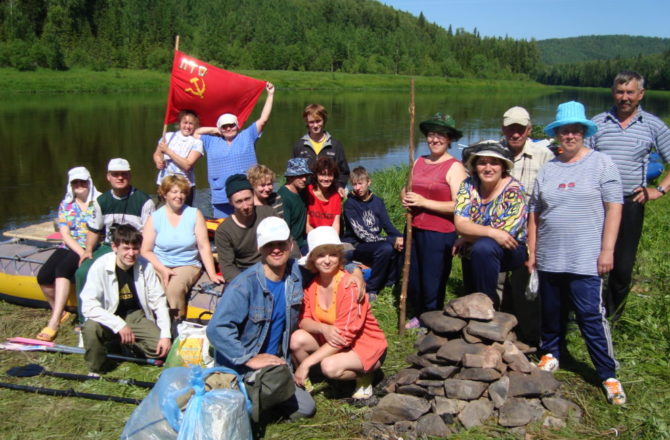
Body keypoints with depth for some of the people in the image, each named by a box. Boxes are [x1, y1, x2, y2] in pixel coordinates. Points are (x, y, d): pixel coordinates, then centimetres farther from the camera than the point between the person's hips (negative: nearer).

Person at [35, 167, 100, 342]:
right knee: (43, 276, -18)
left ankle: (54, 321, -30)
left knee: (62, 269, -31)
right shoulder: (65, 205, 11)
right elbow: (65, 235, 2)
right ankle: (60, 312, 6)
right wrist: (82, 253, -14)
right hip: (69, 249, 5)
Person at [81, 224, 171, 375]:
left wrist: (165, 334, -16)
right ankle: (96, 371, -7)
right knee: (91, 328, -35)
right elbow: (88, 306, -26)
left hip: (135, 316, 2)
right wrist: (119, 325, -34)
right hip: (109, 318, -2)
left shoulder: (145, 266, -12)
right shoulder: (100, 266, -21)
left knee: (161, 348, -19)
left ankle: (129, 343, 13)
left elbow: (159, 301, -7)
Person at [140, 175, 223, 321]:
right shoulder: (155, 218, 4)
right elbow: (146, 251, 3)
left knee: (174, 288, -32)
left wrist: (212, 274, -10)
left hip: (188, 265, -1)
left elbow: (204, 247, -2)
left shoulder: (195, 214, 3)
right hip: (160, 267, 1)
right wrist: (162, 269, -13)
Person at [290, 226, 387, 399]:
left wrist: (306, 363, -28)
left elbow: (344, 335, -26)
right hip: (331, 341, 5)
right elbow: (304, 320, -4)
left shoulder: (349, 285, -25)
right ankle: (303, 380, 4)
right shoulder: (311, 284, -6)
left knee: (330, 366, -34)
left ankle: (363, 376, -2)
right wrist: (323, 328, -29)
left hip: (365, 345, -5)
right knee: (298, 338, -21)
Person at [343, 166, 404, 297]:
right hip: (356, 246, -5)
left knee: (402, 246, -22)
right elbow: (362, 234, -19)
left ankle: (389, 284, -4)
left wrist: (401, 238, -21)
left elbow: (388, 226, 2)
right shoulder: (350, 204, -11)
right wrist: (392, 241, -26)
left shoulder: (378, 202, 7)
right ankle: (371, 290, -17)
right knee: (386, 248, -33)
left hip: (375, 243, 5)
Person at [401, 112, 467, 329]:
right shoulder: (419, 162, 10)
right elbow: (407, 190, 24)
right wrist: (406, 198, 0)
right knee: (412, 280, 15)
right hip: (415, 230, 6)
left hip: (439, 234, -6)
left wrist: (423, 202, -18)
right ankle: (419, 315, 39)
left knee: (432, 285, 5)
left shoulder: (454, 167, -9)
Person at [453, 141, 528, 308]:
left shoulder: (514, 191, -19)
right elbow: (460, 223, -19)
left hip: (510, 251, -4)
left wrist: (465, 239, -16)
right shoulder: (468, 185, -9)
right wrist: (491, 232, -35)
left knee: (483, 247, -34)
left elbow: (505, 235, -23)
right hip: (473, 256, 5)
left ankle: (490, 304, -20)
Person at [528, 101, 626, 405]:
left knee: (591, 316, -5)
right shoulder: (547, 169, 11)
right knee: (551, 311, 13)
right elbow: (535, 214, 13)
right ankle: (551, 355, 33)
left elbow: (613, 208, -4)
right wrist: (532, 251, 10)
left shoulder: (601, 164, 0)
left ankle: (608, 375, 6)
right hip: (549, 259, 4)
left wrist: (607, 250, -10)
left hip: (585, 260, -4)